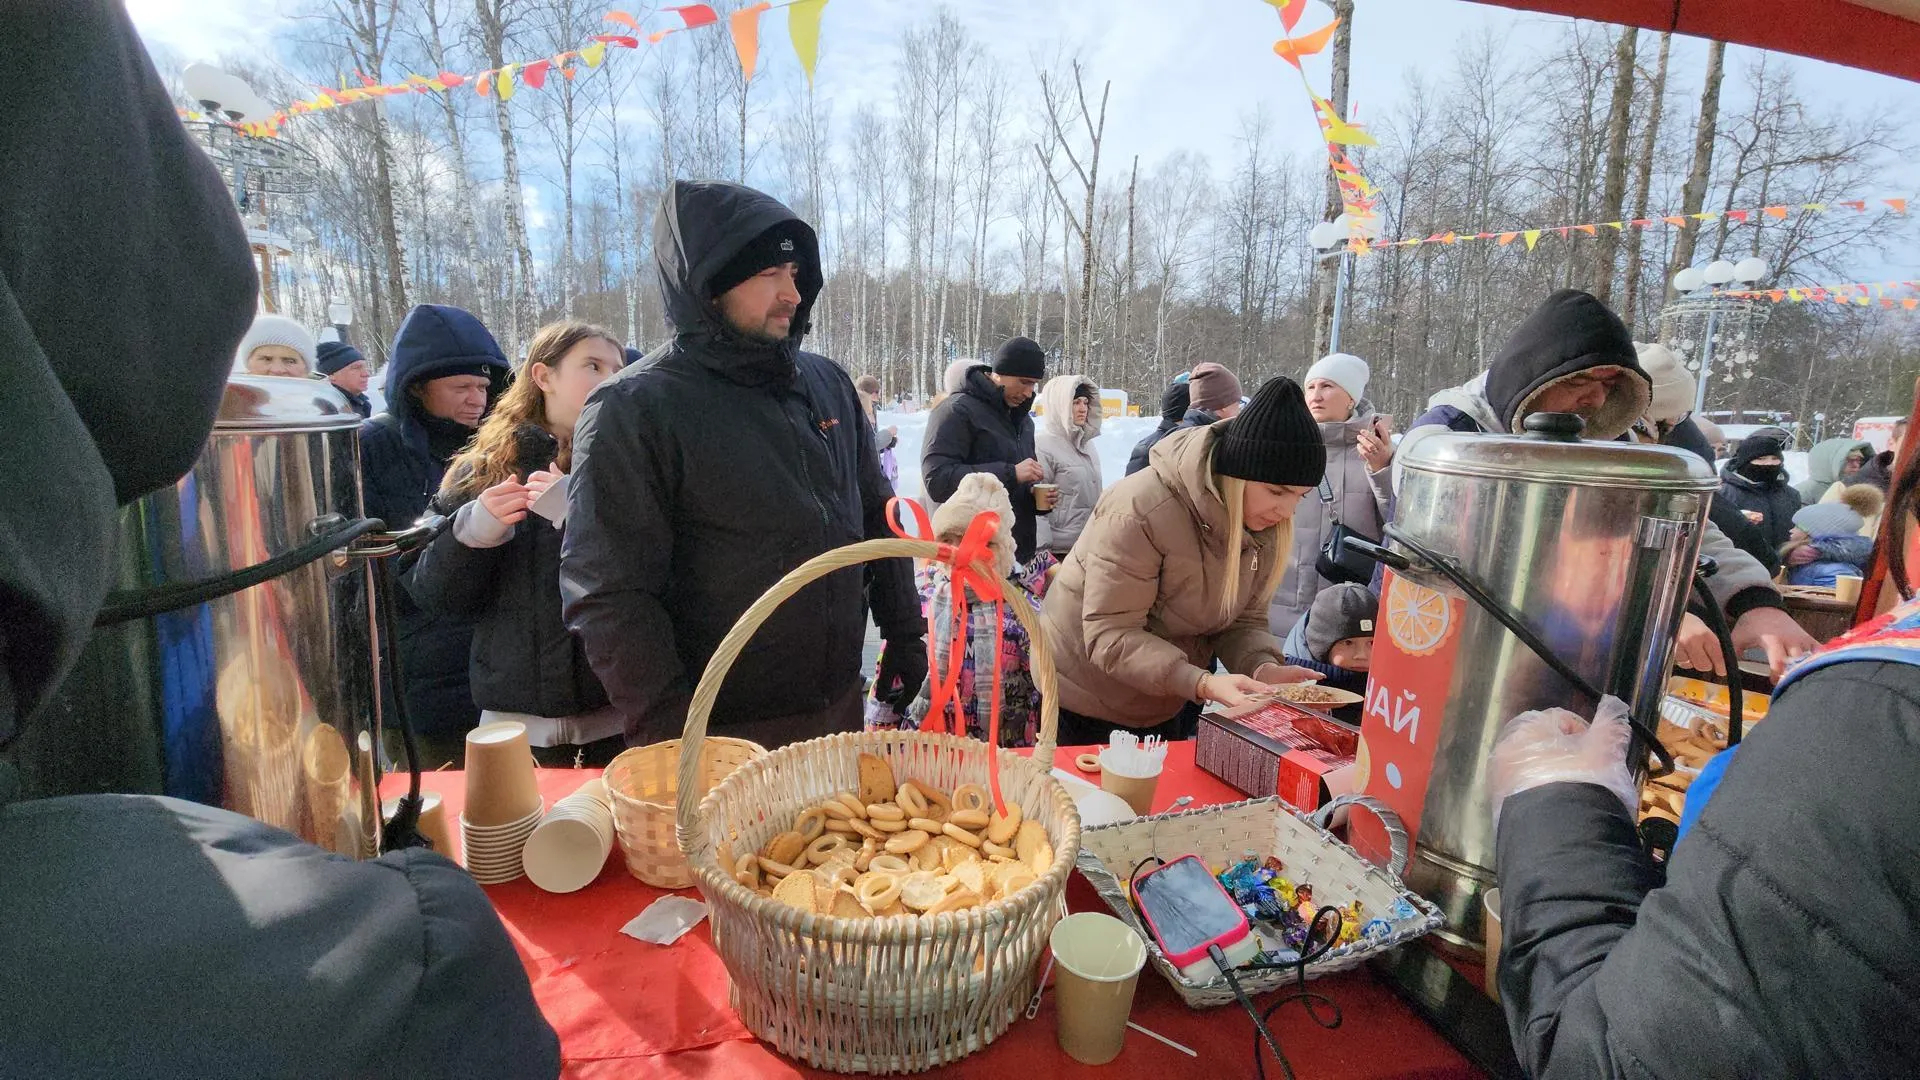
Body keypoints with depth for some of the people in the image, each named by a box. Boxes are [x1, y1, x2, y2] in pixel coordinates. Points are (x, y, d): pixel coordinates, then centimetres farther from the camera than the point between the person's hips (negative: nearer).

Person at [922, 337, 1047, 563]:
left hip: (1019, 553, 8)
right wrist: (1010, 473, -22)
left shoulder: (1023, 419, 16)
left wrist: (1037, 496, 3)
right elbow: (937, 479, -21)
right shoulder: (958, 411, -10)